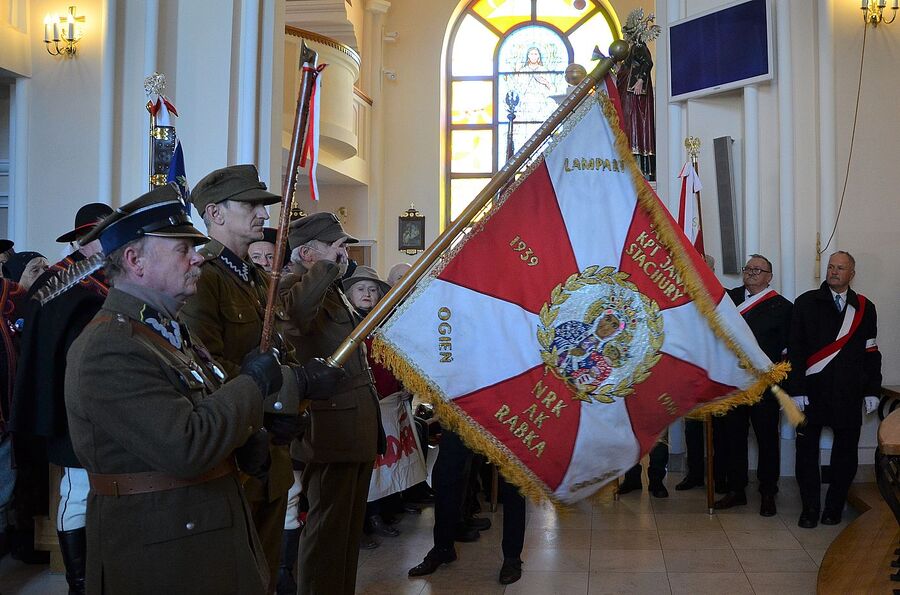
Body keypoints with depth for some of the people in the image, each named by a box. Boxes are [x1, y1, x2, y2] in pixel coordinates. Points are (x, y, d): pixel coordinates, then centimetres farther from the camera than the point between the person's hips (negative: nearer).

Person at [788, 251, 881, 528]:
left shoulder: (865, 308, 8)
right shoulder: (806, 303, 2)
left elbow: (871, 353, 10)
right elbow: (795, 350, -2)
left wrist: (872, 391, 4)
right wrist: (796, 390, -8)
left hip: (849, 395, 2)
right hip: (812, 392, -1)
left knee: (845, 452, 7)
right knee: (807, 451, 3)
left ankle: (834, 507, 21)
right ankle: (810, 508, 15)